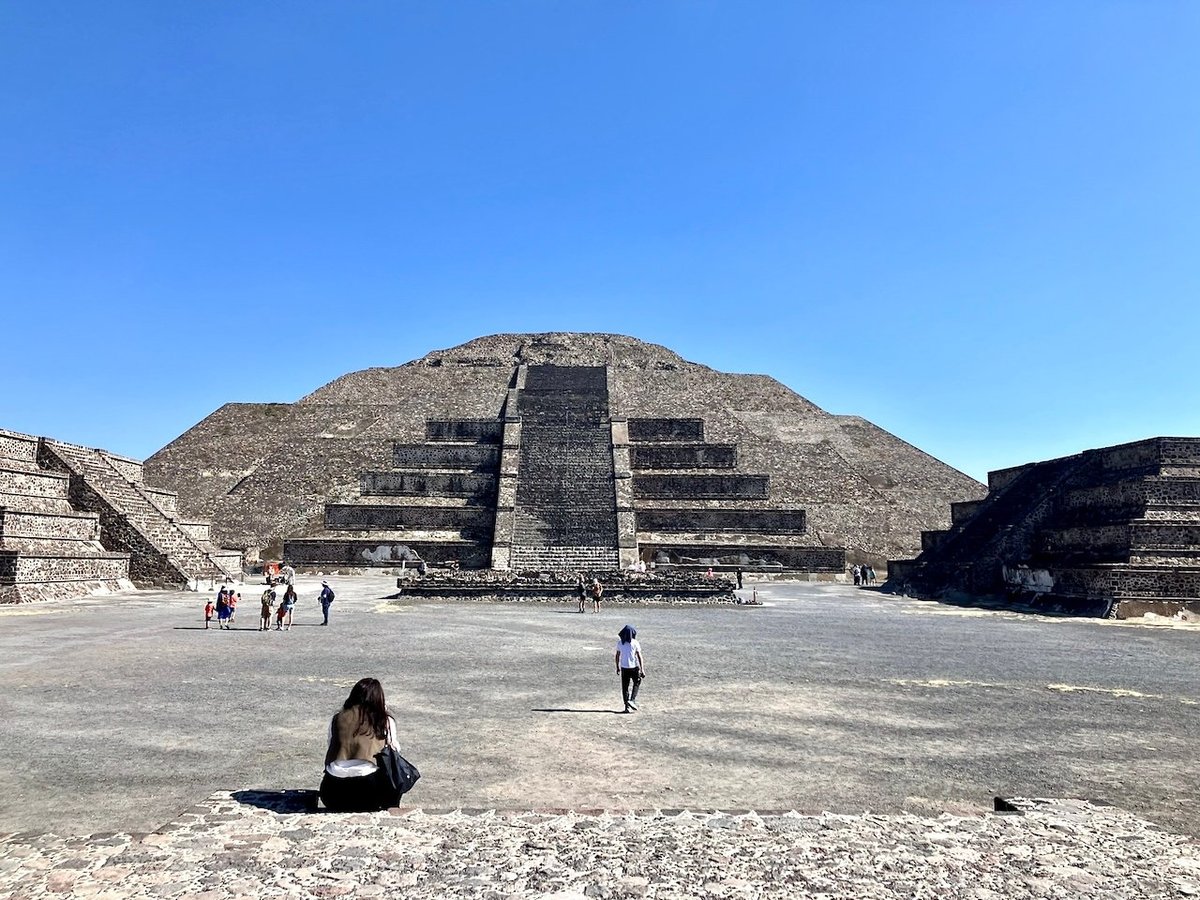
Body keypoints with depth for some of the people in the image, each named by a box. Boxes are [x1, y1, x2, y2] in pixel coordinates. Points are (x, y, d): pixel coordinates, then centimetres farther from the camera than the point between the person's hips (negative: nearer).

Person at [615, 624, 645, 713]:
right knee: (636, 683, 18)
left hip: (624, 668, 3)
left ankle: (627, 706, 9)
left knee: (625, 687, 9)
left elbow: (617, 656, 6)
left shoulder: (620, 643, -1)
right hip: (634, 667, -3)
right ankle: (632, 700, 3)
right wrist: (642, 670, -7)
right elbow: (639, 657, -10)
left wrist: (617, 667, 17)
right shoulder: (635, 643, -11)